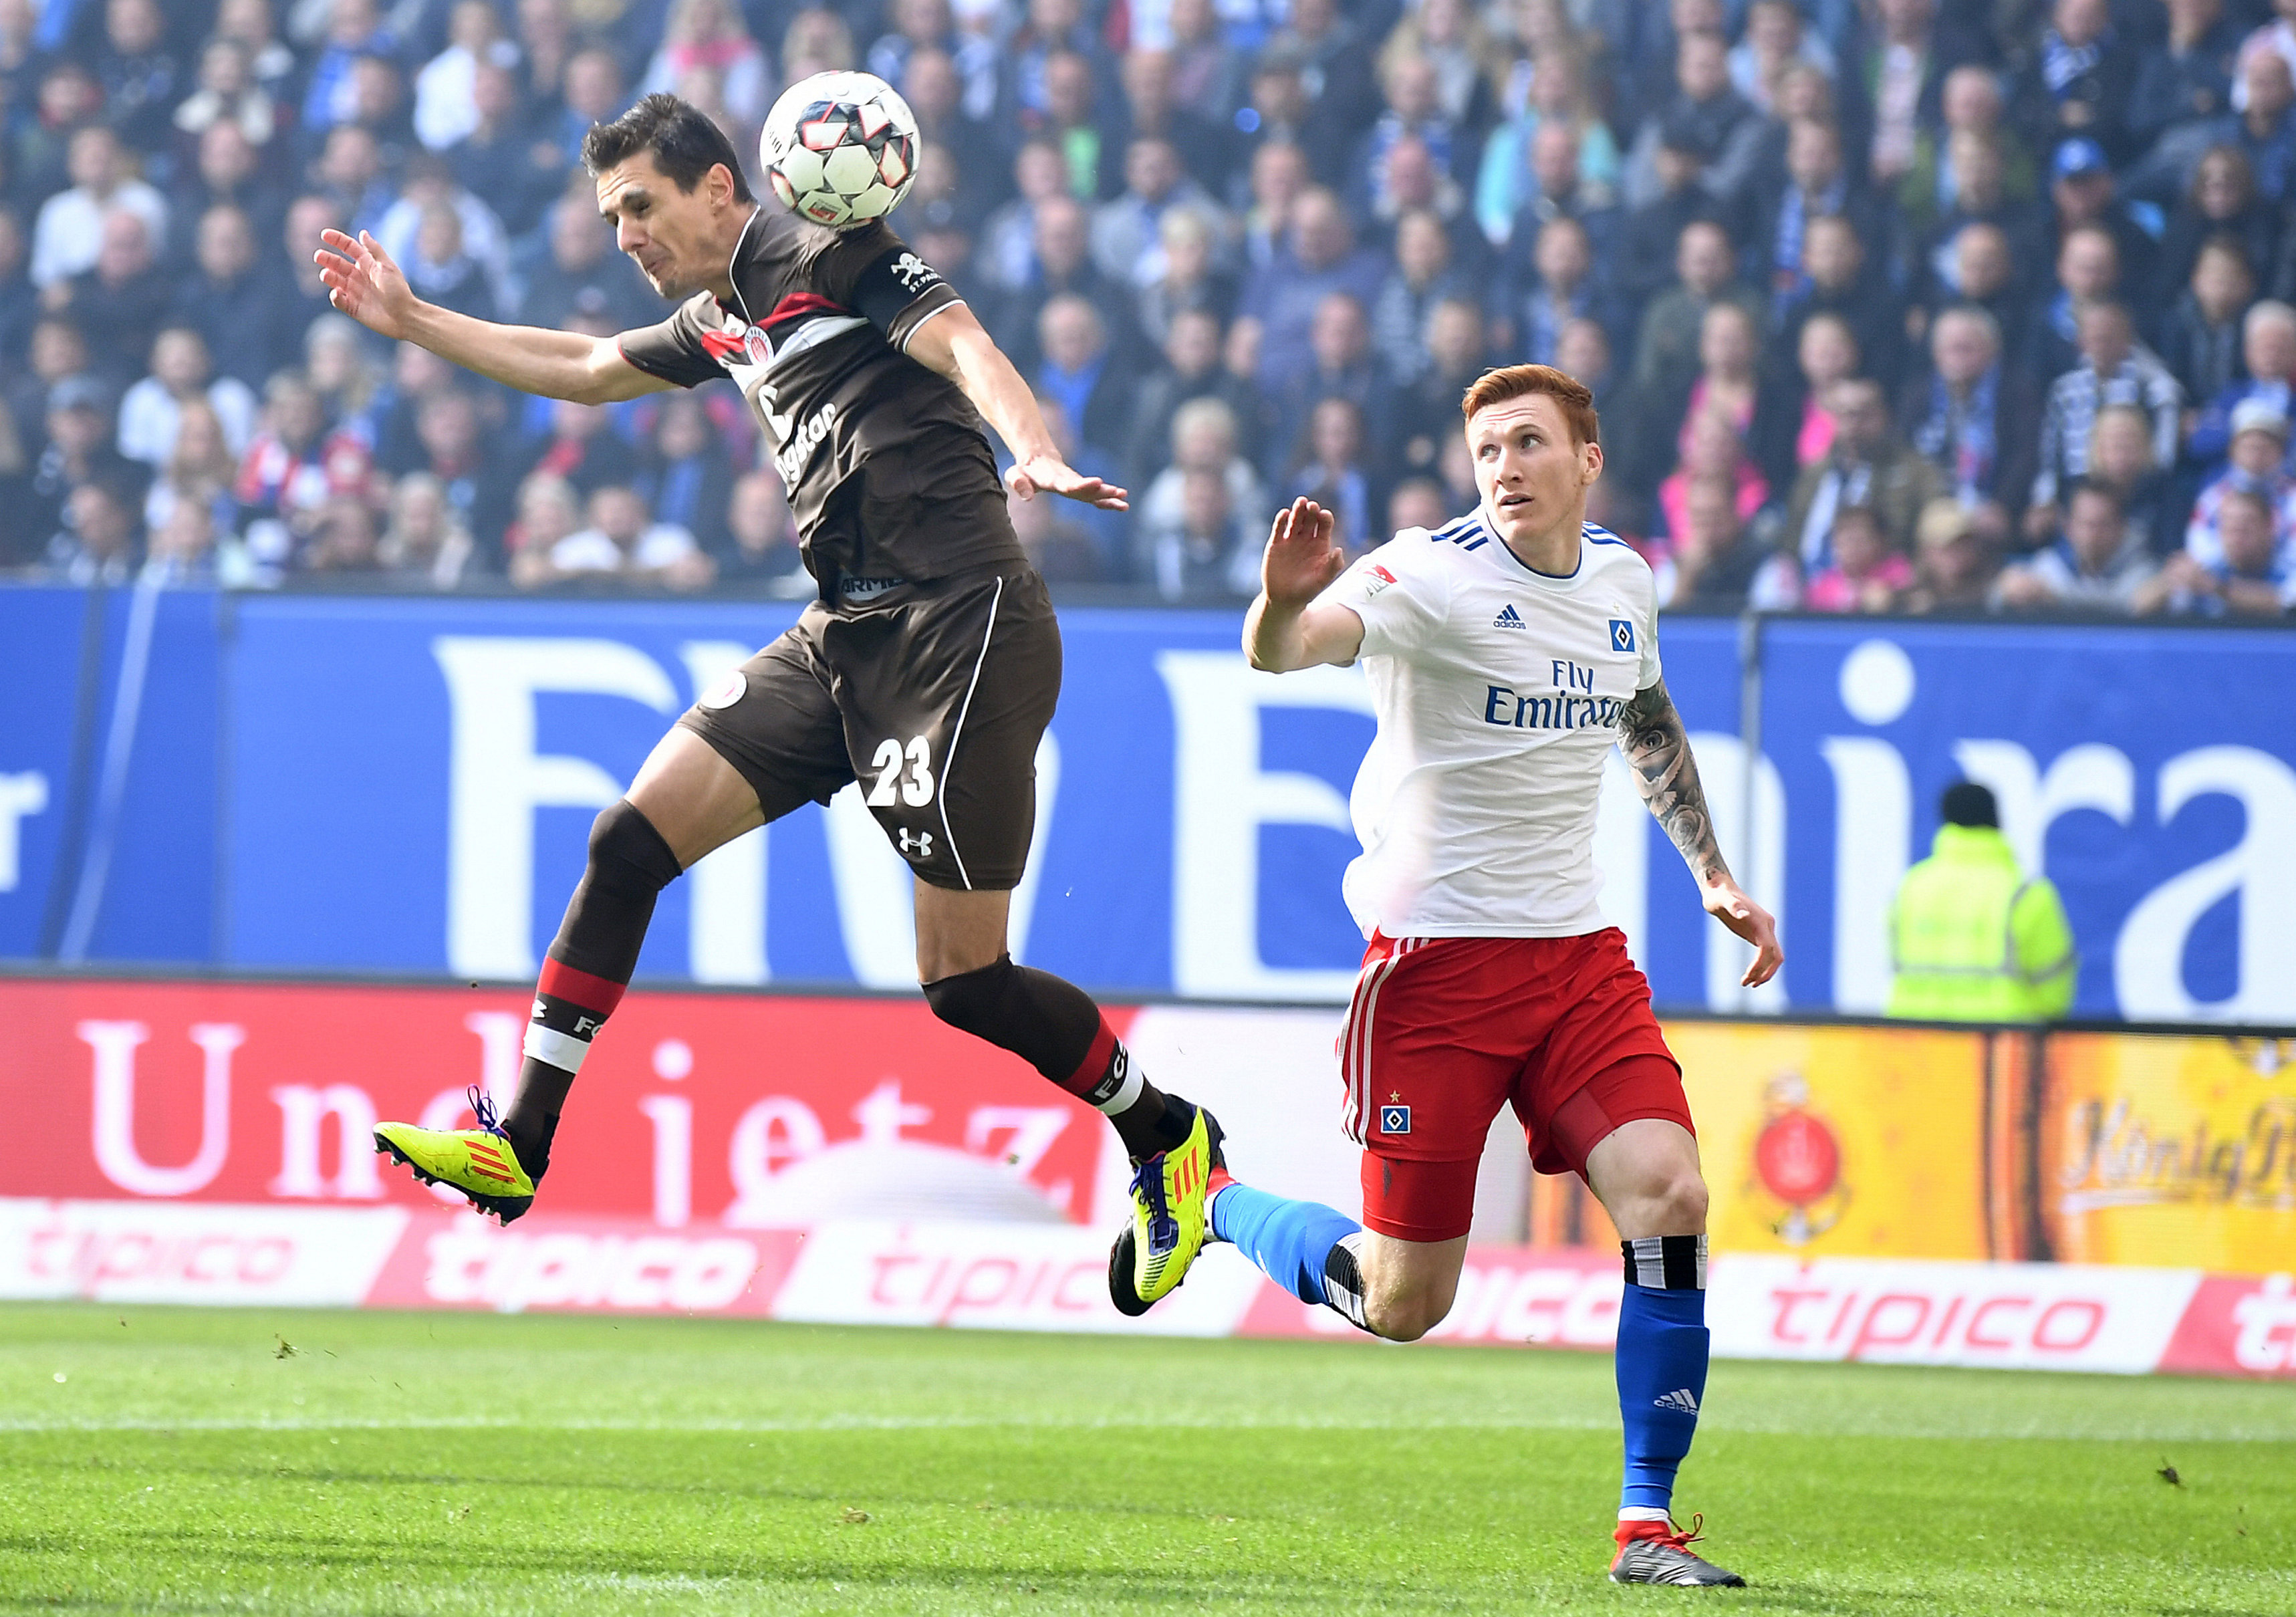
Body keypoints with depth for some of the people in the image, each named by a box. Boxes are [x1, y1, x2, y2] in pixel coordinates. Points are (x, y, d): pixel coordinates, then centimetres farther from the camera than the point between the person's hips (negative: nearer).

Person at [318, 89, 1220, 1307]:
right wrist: (410, 321, 35)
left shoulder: (824, 254, -6)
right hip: (844, 642, 8)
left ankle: (1166, 1136, 15)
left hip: (958, 628, -8)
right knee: (630, 842, 0)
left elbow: (962, 343, -21)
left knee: (962, 979, -7)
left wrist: (1037, 457, -40)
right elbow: (587, 369, 36)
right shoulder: (721, 320, 19)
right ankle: (516, 1148, 3)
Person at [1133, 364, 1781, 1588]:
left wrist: (1713, 875, 26)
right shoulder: (1435, 575, -15)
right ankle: (1205, 1201, 30)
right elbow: (1282, 652, -33)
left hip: (1579, 955, 5)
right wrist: (1285, 603, -56)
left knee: (1669, 1199, -16)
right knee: (1401, 1303, -1)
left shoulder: (1621, 578, 7)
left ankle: (1646, 1525, -6)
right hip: (1437, 957, -5)